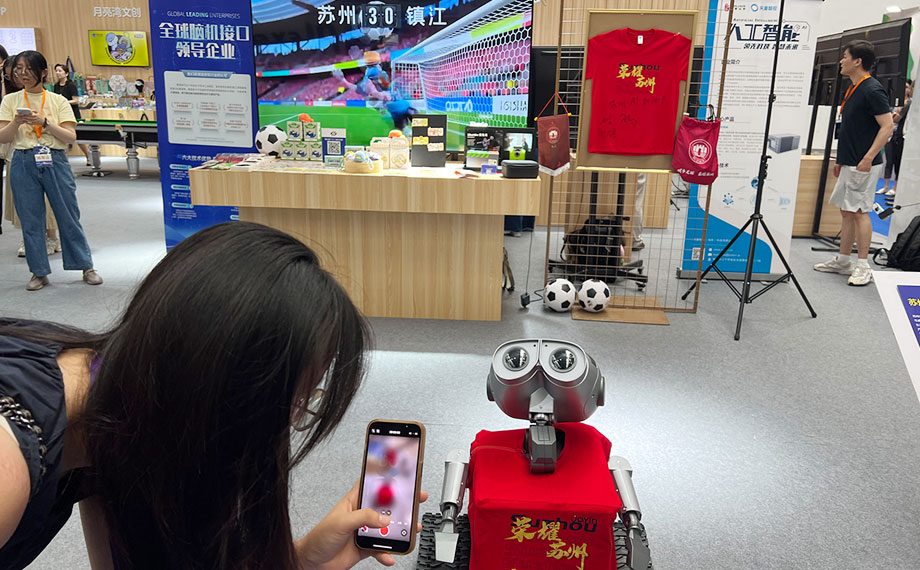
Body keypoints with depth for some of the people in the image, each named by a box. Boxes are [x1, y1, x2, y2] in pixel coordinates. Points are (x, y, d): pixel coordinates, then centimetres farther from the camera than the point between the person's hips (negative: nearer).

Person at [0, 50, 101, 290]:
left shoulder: (58, 101, 4)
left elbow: (71, 137, -4)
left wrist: (44, 122, -16)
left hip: (55, 162, -1)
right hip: (24, 164, 2)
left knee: (69, 216, 3)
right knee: (30, 220, 5)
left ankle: (86, 266, 13)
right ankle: (39, 272, 15)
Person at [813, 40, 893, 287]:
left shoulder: (872, 89, -14)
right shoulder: (853, 89, 14)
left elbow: (887, 126, -18)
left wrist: (868, 158, -25)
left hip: (863, 165, -9)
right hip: (848, 163, 9)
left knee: (859, 211, -6)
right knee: (846, 210, 12)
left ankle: (863, 267, 0)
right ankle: (843, 260, 21)